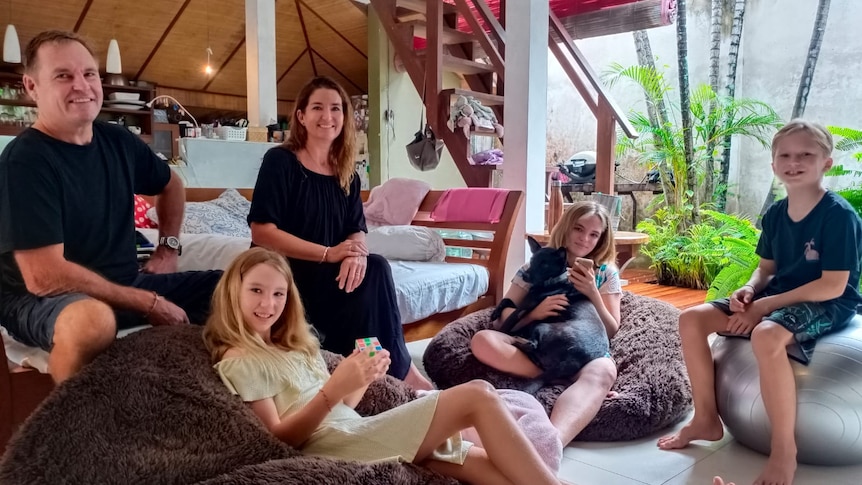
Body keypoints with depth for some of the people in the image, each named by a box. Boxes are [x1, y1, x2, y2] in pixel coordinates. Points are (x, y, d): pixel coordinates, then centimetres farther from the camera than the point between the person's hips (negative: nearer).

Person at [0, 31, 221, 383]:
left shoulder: (118, 142, 2)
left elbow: (170, 185, 24)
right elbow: (44, 277, -24)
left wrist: (168, 248, 12)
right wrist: (150, 304, -23)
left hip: (127, 284, 7)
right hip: (41, 300, -6)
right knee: (93, 320, -41)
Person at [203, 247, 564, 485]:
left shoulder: (293, 348, 23)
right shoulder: (238, 361, -2)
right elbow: (280, 438, -11)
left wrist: (362, 380, -1)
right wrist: (334, 389, -23)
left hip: (356, 433, 8)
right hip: (336, 445, -8)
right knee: (478, 396, -14)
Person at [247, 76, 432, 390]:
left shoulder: (346, 174, 10)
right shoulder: (280, 161, -7)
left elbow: (357, 231, 4)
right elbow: (261, 232, -15)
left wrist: (357, 253, -22)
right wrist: (328, 253, -21)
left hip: (330, 271, 5)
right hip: (283, 270, -5)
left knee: (375, 268, -25)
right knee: (372, 277, -26)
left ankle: (385, 368, -15)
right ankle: (396, 369, -12)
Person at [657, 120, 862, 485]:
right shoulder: (774, 214, 4)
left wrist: (765, 305, -21)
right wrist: (749, 290, -10)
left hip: (827, 305, -7)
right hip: (777, 298, 8)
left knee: (766, 336, -40)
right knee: (692, 319, -7)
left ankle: (784, 450, -21)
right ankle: (706, 419, 5)